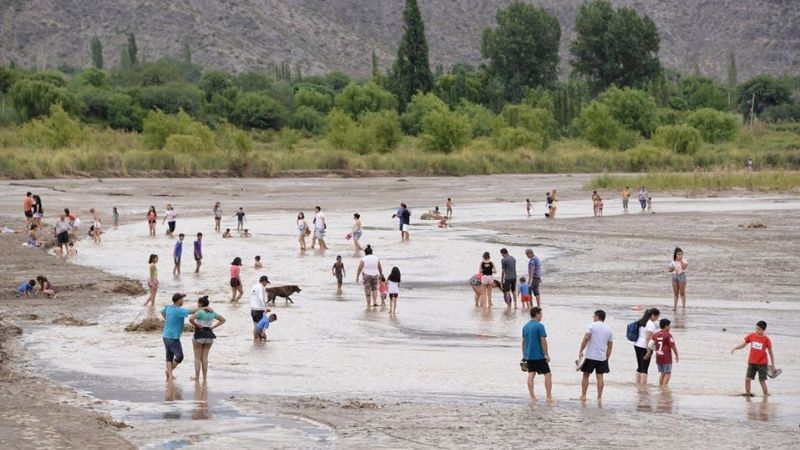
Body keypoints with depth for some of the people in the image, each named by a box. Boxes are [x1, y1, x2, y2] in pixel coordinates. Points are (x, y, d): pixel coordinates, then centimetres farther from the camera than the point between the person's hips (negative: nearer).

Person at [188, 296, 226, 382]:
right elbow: (223, 320, 13)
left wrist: (196, 325, -14)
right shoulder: (212, 312, 4)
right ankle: (205, 377, 11)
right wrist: (213, 327, 4)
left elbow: (190, 319, -31)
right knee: (205, 357, 12)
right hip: (209, 335, 5)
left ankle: (197, 377, 6)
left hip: (199, 334, -5)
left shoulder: (200, 312, -15)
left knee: (197, 357, 5)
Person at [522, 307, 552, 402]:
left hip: (528, 355, 7)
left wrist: (524, 355, 21)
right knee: (548, 374, 1)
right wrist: (547, 355, -10)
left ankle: (532, 397, 4)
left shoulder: (525, 326, 11)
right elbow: (543, 341, -15)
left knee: (531, 375, 6)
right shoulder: (539, 326, -11)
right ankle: (549, 397, -2)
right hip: (539, 355, -7)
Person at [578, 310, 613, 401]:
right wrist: (607, 358, 17)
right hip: (602, 357, 3)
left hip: (590, 356, -3)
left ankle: (583, 396, 7)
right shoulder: (609, 329, 10)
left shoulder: (592, 326, -4)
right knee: (600, 377, 6)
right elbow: (610, 346, 11)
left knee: (585, 376, 7)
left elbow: (586, 339, -15)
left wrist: (580, 351, -10)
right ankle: (599, 397, 5)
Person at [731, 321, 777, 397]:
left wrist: (773, 365, 1)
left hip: (762, 363, -3)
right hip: (751, 362, 3)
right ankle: (747, 395, 12)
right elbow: (743, 344, 4)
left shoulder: (766, 339, -10)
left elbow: (770, 352, -2)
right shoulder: (751, 336, -3)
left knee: (762, 381, 0)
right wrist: (735, 348, -15)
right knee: (747, 379, -2)